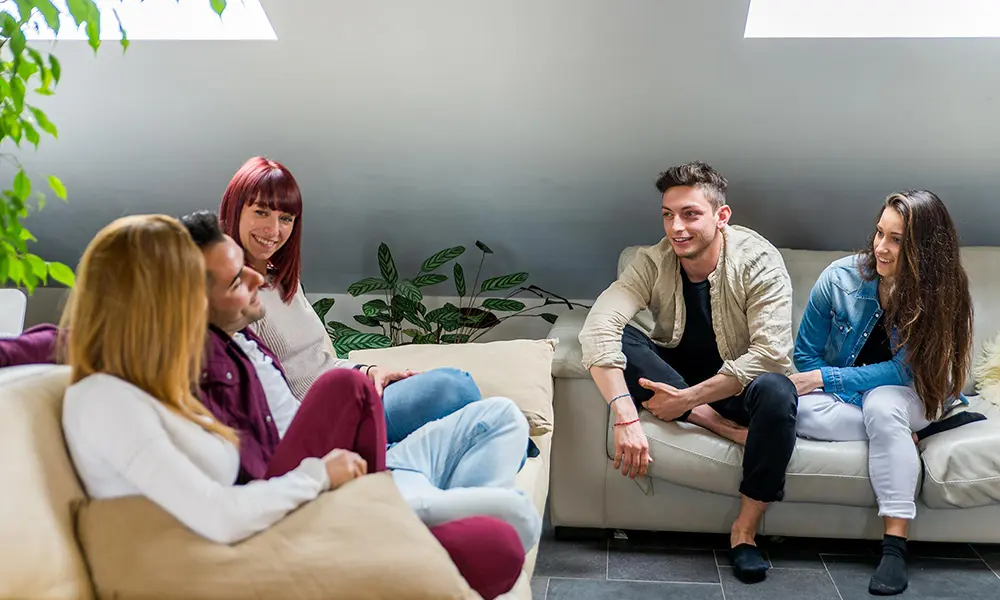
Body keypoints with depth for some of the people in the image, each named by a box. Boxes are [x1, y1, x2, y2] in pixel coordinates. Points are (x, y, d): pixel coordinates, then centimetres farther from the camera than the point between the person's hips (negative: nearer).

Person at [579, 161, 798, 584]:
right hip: (674, 375, 2)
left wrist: (688, 398, -30)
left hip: (736, 385, -2)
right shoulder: (653, 263, -13)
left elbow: (770, 354, -27)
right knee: (620, 340, -25)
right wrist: (626, 416, -42)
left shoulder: (758, 260, -18)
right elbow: (597, 330, -28)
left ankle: (745, 530, -20)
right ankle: (720, 426, -24)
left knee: (777, 392, -37)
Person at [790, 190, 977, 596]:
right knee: (801, 410, -33)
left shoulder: (942, 292, -14)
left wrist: (826, 378, -24)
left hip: (906, 395, -1)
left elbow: (905, 369, -18)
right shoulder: (839, 278, -13)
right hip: (844, 393, 1)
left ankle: (895, 545, -33)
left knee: (883, 404, -38)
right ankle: (908, 439, -14)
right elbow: (805, 355, -3)